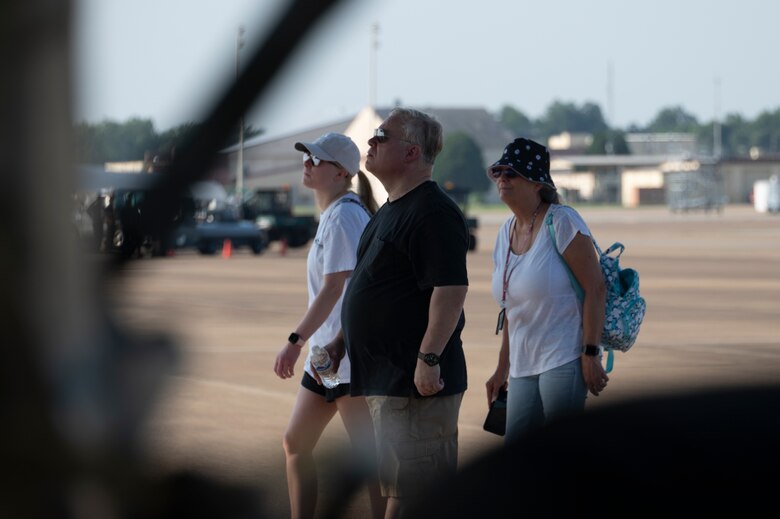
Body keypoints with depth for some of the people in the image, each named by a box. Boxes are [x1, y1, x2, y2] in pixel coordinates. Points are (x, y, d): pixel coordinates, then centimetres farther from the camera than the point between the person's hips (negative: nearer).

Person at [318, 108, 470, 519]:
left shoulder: (433, 213, -15)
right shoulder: (389, 212, 19)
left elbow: (451, 289, -23)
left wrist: (428, 358, -26)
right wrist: (342, 342, 22)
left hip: (415, 381, -11)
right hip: (383, 377, 11)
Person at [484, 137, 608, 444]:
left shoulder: (562, 221, -9)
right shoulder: (506, 232, 14)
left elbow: (595, 288, -13)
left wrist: (591, 354, -19)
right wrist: (502, 369, 19)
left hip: (566, 361, -8)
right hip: (524, 368, 8)